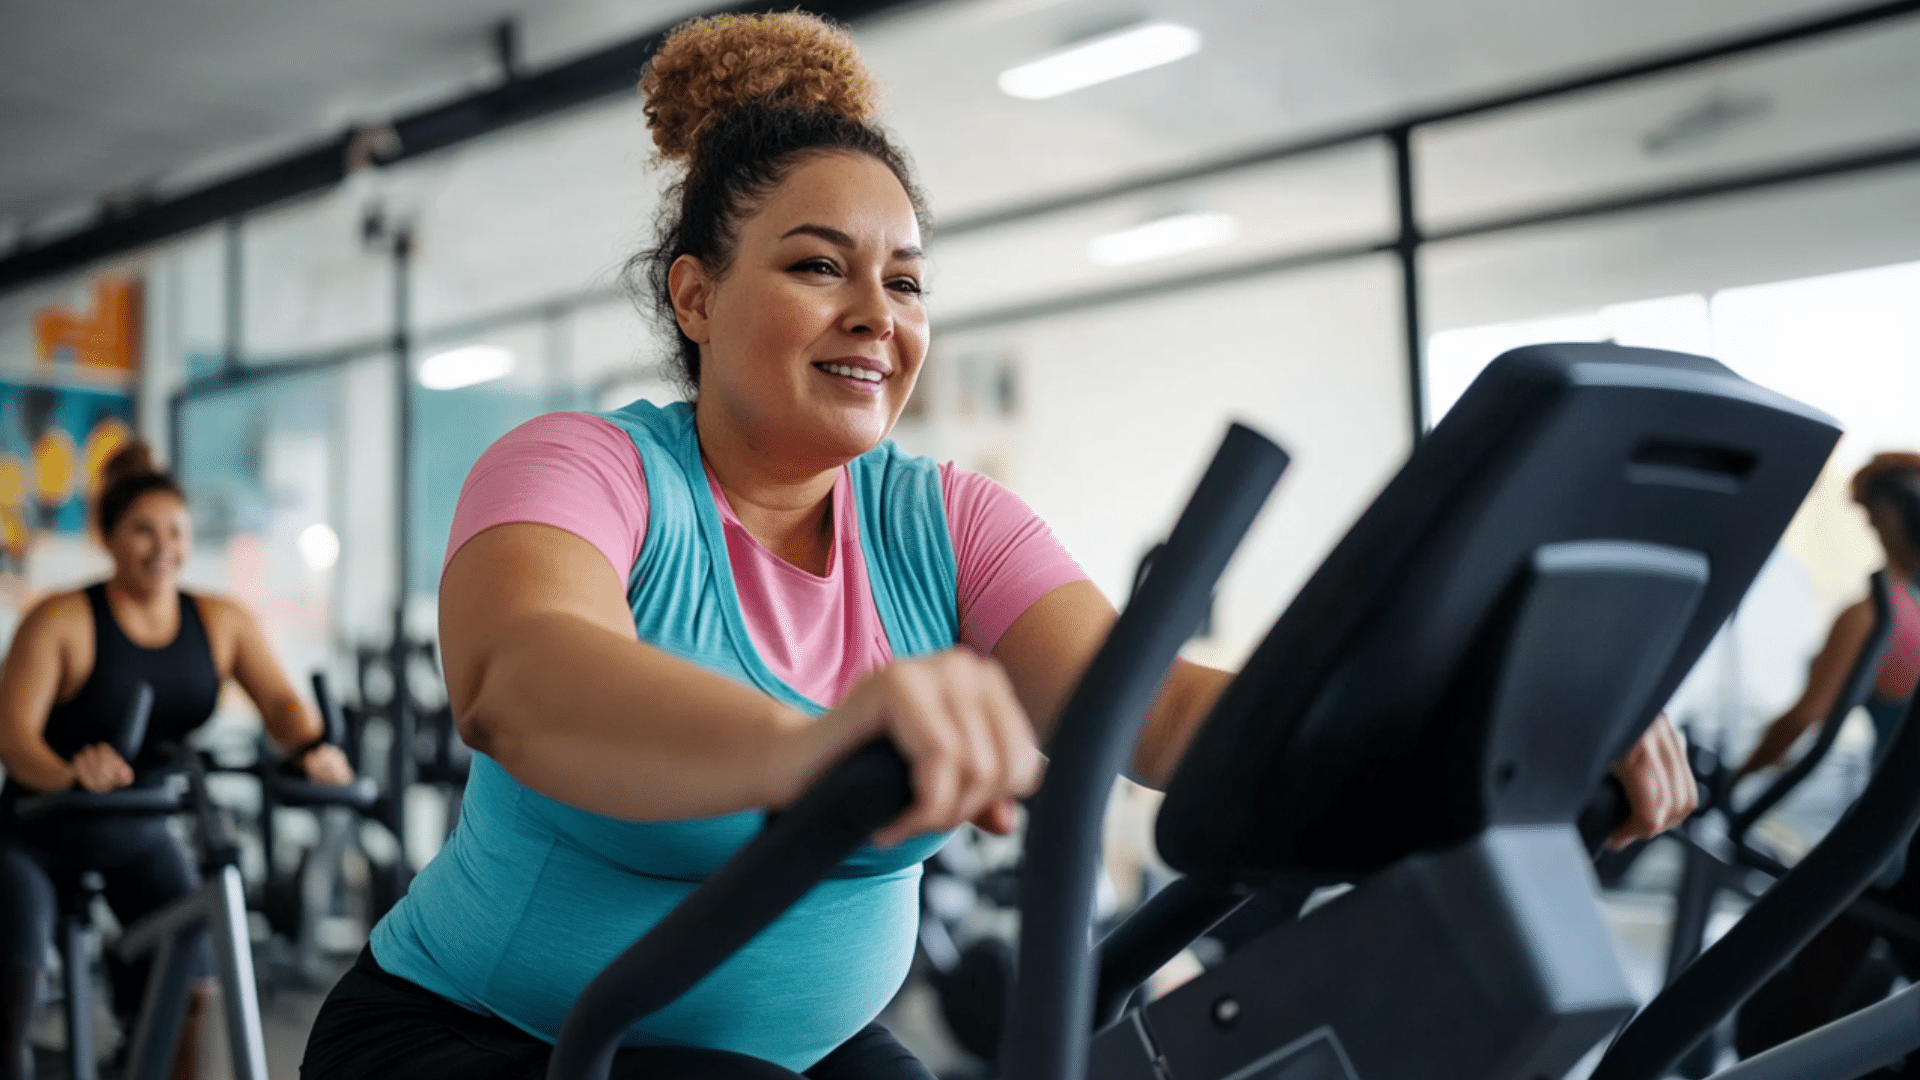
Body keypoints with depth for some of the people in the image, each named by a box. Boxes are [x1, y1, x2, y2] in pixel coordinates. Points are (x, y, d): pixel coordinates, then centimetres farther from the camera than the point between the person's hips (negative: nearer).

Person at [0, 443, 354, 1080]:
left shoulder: (222, 624, -6)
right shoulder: (61, 622, -18)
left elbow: (279, 700, -17)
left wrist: (312, 747, -40)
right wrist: (69, 775, -48)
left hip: (139, 836, 3)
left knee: (189, 988, -10)